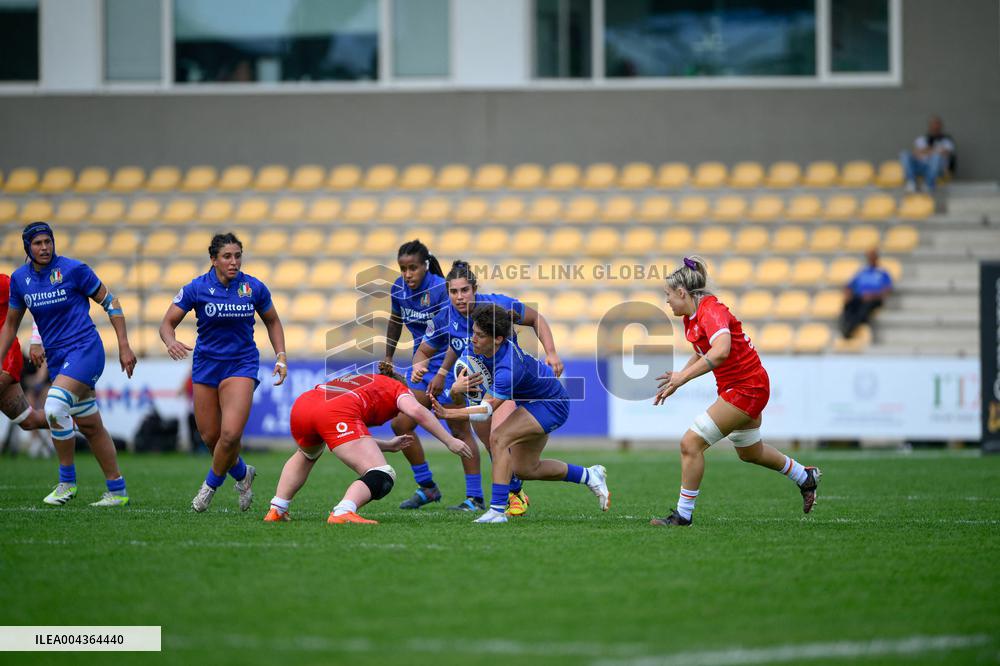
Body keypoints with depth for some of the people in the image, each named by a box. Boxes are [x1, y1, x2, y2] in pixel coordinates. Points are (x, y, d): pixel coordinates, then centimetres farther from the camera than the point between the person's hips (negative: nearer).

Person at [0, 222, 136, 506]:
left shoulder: (73, 269, -9)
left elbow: (109, 301, -1)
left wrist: (124, 346, -4)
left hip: (85, 350, -6)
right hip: (56, 358, 6)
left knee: (55, 408, -24)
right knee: (90, 427, 9)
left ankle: (67, 481, -10)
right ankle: (117, 491, 16)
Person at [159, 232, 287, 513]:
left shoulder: (254, 288, -5)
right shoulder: (196, 288, -8)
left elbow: (272, 321, 12)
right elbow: (167, 323, -5)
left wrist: (281, 357, 2)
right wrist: (171, 342, -27)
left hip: (242, 365, -1)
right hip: (206, 364, 1)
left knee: (231, 434, -18)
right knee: (210, 435, 5)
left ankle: (211, 484, 8)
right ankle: (242, 474, 35)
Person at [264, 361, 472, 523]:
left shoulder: (361, 380, 42)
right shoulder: (398, 387, 25)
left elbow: (347, 441, 42)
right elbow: (416, 411, 2)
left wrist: (388, 445, 46)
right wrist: (450, 441, 6)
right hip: (337, 415, -7)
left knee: (306, 455, 41)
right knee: (383, 477, -8)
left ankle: (276, 511, 32)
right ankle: (342, 513, -35)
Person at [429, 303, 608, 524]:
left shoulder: (509, 369, -39)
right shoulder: (474, 347, -16)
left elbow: (487, 409, -36)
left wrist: (449, 413, -46)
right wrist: (456, 387, -25)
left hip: (551, 405, -10)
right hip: (531, 401, 10)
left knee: (499, 439, -27)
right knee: (525, 469, 15)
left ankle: (497, 509, -27)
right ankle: (590, 476, 34)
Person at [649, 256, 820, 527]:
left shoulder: (711, 311, -24)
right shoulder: (691, 317, 5)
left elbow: (720, 351, -42)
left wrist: (683, 376, -40)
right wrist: (677, 378, 10)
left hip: (747, 388, -10)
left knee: (691, 443, -15)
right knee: (749, 452, 28)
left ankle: (683, 514, -6)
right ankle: (805, 477, 49)